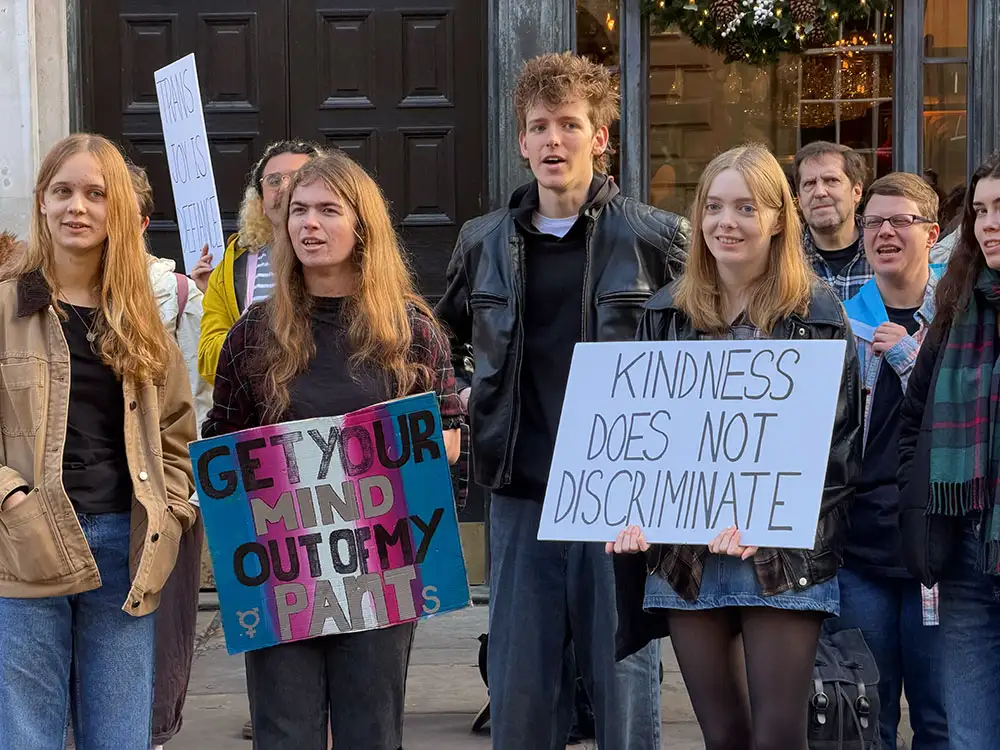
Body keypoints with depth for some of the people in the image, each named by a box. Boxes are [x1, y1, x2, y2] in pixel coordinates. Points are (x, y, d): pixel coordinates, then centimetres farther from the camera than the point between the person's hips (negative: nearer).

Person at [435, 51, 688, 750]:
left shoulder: (658, 238, -3)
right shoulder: (484, 243, 8)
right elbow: (446, 338, 26)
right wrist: (462, 400, 10)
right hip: (520, 492, 3)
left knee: (625, 684, 4)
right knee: (519, 691, 9)